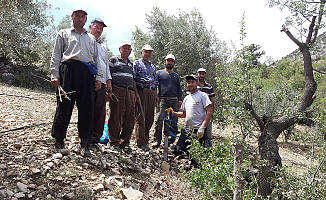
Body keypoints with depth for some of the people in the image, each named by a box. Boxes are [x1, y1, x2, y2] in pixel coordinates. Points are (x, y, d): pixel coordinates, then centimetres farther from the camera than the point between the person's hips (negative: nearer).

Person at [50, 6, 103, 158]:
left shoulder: (91, 38, 27)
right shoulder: (63, 34, 19)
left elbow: (97, 59, 22)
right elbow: (56, 56, 10)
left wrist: (98, 77, 10)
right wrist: (55, 75, -3)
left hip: (87, 73, 3)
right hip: (68, 70, -3)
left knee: (87, 108, -3)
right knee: (64, 106, -5)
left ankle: (84, 143, 3)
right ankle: (59, 142, 5)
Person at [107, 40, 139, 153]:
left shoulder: (130, 63, 26)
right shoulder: (113, 60, 7)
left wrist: (136, 92, 21)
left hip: (129, 92, 6)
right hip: (117, 90, -6)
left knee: (130, 118, 1)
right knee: (116, 117, -6)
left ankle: (125, 142, 9)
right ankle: (114, 142, 4)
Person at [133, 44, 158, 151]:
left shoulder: (152, 66, 25)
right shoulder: (137, 63, 6)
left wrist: (156, 95, 17)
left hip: (152, 92, 6)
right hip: (141, 91, -6)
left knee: (150, 118, 5)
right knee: (140, 117, -7)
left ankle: (145, 139, 13)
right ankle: (141, 142, -5)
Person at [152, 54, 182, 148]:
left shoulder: (176, 75, 22)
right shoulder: (159, 73, 13)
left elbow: (179, 89, 20)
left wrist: (180, 100, 6)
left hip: (174, 101, 3)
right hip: (162, 100, -3)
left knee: (174, 121, 2)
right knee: (159, 121, -12)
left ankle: (171, 140, 12)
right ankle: (157, 140, -5)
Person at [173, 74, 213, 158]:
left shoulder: (202, 95, -3)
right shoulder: (186, 98, 18)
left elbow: (209, 112, -11)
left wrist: (202, 127, -20)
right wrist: (173, 113, 9)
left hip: (198, 131, -7)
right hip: (186, 130, 7)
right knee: (177, 152, 3)